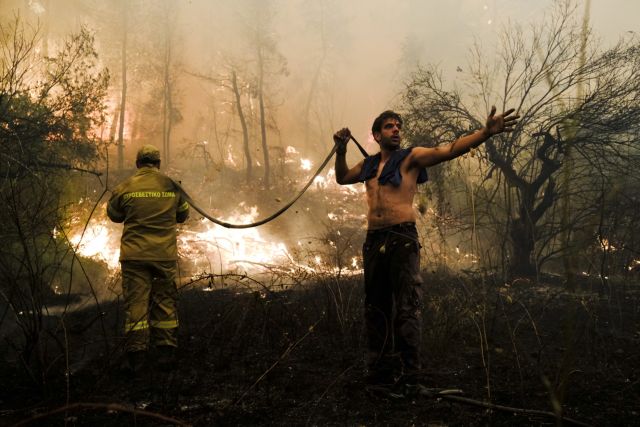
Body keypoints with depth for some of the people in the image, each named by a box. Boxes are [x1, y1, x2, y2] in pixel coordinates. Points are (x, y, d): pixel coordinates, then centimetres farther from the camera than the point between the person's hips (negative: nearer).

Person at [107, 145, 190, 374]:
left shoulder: (125, 187, -3)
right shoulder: (172, 186, 0)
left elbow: (114, 214, 12)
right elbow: (183, 215, 13)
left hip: (134, 255, -1)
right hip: (165, 255, 1)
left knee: (135, 303, 4)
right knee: (165, 303, 10)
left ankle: (135, 357, 4)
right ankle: (166, 353, 12)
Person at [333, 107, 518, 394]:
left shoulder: (411, 157, 5)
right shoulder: (369, 165, 19)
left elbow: (450, 149, -8)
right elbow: (342, 178, 35)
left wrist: (486, 132, -22)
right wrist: (341, 150, 19)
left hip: (402, 238, -5)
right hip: (373, 240, 6)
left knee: (407, 308, -10)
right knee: (376, 308, 8)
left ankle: (410, 376, -8)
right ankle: (382, 371, 18)